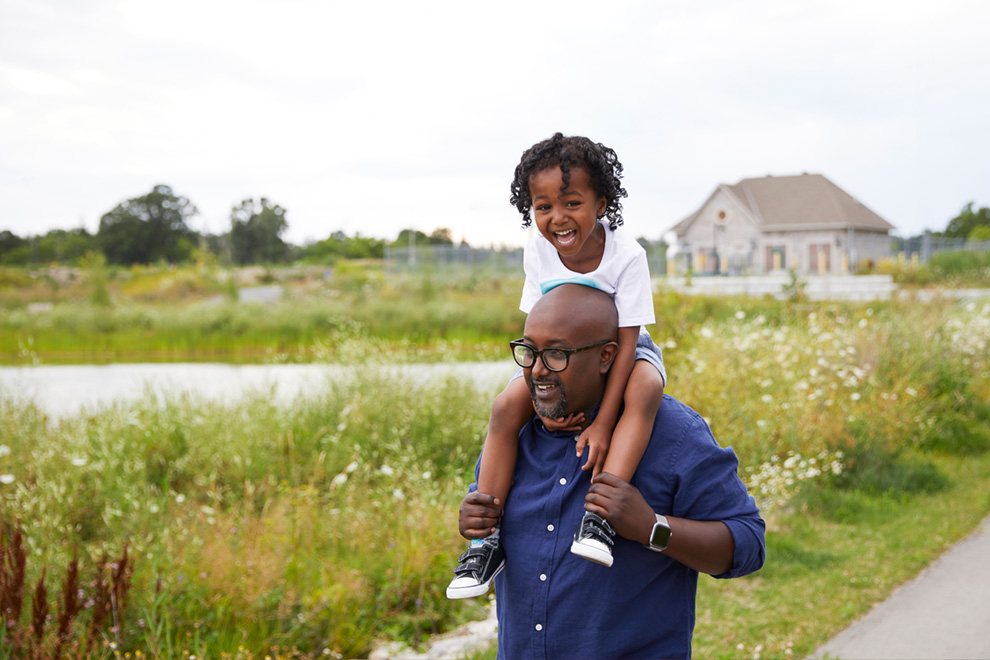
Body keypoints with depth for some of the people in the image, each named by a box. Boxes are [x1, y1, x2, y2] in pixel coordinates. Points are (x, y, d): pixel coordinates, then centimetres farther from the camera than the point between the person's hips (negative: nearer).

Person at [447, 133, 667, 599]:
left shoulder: (627, 256, -25)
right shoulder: (538, 253, -14)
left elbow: (626, 341, -25)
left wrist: (603, 424, -32)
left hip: (620, 351, -3)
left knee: (645, 389, -38)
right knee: (506, 406, -22)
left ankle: (601, 513, -43)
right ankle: (487, 537, -19)